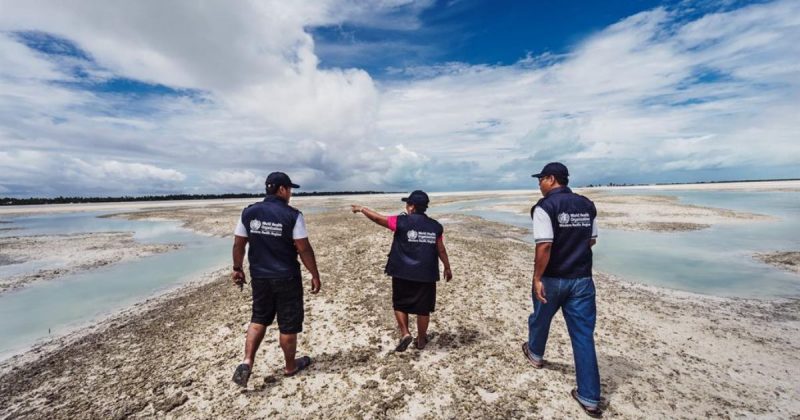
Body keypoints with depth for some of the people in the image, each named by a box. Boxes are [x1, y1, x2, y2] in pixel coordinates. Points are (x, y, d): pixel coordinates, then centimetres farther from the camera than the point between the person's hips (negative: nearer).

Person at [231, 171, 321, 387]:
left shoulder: (249, 212, -1)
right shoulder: (292, 215, -15)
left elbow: (238, 244, 4)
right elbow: (304, 249, -15)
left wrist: (237, 269, 18)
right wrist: (315, 275, -5)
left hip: (259, 276, 5)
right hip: (287, 278, -4)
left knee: (258, 319, 24)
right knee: (288, 325, 12)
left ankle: (247, 363, 13)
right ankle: (290, 366, 29)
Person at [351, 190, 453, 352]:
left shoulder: (402, 222, -8)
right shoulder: (435, 226, 2)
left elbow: (378, 218, 0)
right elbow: (441, 250, 7)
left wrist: (361, 209, 15)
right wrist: (447, 268, 19)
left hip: (403, 273, -2)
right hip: (427, 275, 3)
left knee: (400, 305, 18)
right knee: (423, 309, 14)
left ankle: (405, 333, 7)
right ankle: (421, 340, 26)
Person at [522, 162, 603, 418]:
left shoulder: (544, 206, -15)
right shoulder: (587, 205, 5)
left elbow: (544, 245, -22)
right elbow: (591, 240, 14)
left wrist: (537, 278, -17)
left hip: (553, 278, -4)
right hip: (582, 279, 5)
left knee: (540, 319, 23)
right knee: (583, 335, 8)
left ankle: (535, 354, 48)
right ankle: (590, 398, 14)